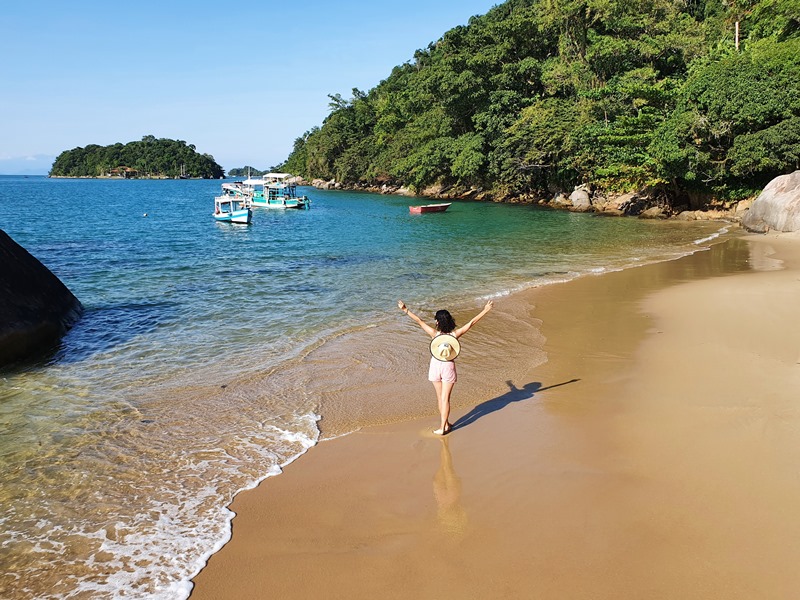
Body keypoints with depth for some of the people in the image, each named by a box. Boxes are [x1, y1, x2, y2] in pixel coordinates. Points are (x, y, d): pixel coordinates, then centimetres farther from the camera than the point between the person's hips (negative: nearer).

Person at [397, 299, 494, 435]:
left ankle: (445, 424, 22)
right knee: (445, 399, 4)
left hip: (435, 367, 0)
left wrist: (405, 310, -3)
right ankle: (443, 426, 3)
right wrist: (485, 310, -1)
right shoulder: (455, 334, -11)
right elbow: (471, 322, -7)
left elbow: (419, 321, -9)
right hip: (448, 367, 0)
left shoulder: (435, 334, -13)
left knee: (440, 398, 13)